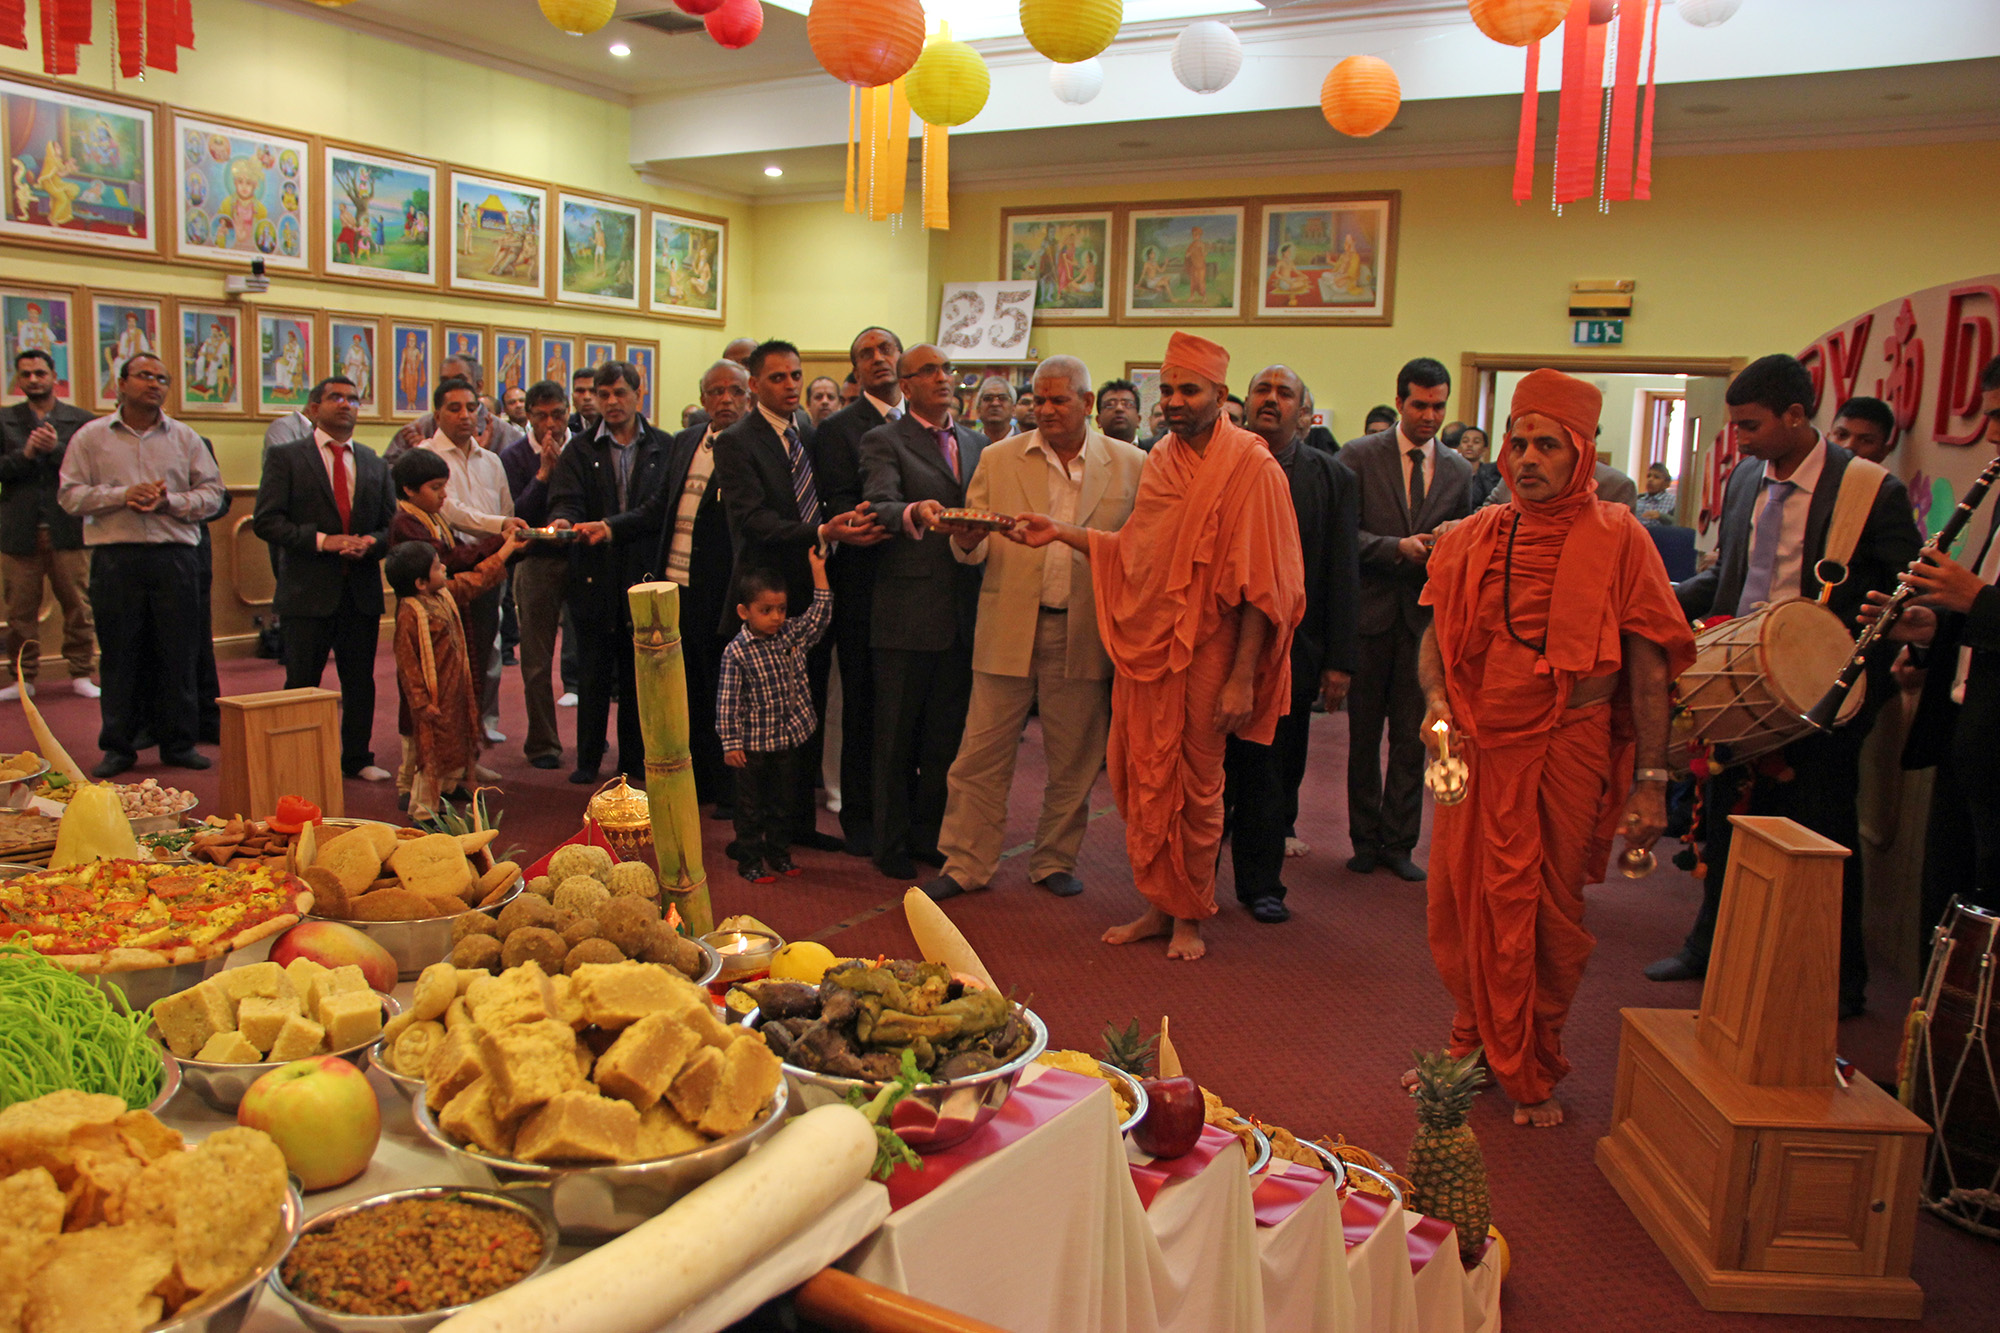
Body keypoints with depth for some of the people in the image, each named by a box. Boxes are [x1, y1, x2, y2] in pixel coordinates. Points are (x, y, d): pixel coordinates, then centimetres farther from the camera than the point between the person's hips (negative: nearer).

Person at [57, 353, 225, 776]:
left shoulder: (184, 437, 11)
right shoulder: (91, 437, 8)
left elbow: (212, 493, 6)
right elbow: (70, 495, 3)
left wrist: (169, 501, -10)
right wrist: (122, 495, -11)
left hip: (175, 556, 1)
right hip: (115, 558, -1)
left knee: (178, 653, 2)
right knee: (119, 654, 3)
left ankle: (178, 742, 12)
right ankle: (118, 746, 13)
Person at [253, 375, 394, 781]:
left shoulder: (374, 463, 14)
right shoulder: (285, 457, 1)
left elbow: (392, 523, 13)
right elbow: (265, 521, -7)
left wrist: (371, 543, -9)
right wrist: (321, 540, -17)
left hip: (362, 591, 4)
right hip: (309, 591, -4)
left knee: (361, 683, 10)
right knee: (301, 686, 3)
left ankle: (357, 758, 22)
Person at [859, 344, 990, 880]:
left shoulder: (976, 443, 16)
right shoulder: (884, 442, -3)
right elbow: (878, 506, -20)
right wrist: (914, 512, -40)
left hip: (963, 610, 5)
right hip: (907, 610, -5)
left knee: (946, 734, 13)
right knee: (896, 736, 5)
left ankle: (928, 835, 26)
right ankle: (892, 842, 17)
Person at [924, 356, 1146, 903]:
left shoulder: (1131, 465, 4)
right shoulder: (997, 459, 6)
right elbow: (975, 549, 4)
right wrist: (966, 540, -19)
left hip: (1084, 634, 0)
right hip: (1008, 628, 0)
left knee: (1073, 760, 10)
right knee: (982, 755, 3)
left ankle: (1055, 861, 27)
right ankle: (966, 864, 16)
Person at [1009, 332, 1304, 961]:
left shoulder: (1252, 467, -9)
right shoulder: (1159, 461, 9)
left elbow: (1261, 583, -11)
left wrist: (1242, 677, -15)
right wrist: (1060, 532, 8)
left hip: (1206, 653, -5)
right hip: (1144, 648, 5)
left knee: (1198, 786, 7)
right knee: (1145, 780, 9)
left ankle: (1190, 915, 23)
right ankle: (1158, 906, 24)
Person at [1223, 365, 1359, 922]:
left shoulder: (1333, 479, 5)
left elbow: (1343, 576, 3)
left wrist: (1339, 661, -2)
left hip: (1292, 652, 1)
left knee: (1274, 775, 9)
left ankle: (1261, 883, 24)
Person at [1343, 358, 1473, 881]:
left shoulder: (1459, 471, 8)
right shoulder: (1359, 456, -1)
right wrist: (1397, 547, -20)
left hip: (1426, 616, 2)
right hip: (1370, 611, -2)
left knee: (1412, 738, 5)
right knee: (1364, 735, 8)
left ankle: (1398, 842, 16)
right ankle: (1365, 839, 21)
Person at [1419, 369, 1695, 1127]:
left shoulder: (1617, 539, -3)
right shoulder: (1472, 539, 6)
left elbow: (1649, 667, -4)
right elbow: (1437, 634, 15)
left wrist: (1651, 780, -9)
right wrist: (1436, 699, -6)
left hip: (1568, 749, -3)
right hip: (1477, 748, 3)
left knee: (1550, 914, 7)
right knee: (1464, 902, 8)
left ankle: (1535, 1071, 25)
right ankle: (1476, 1046, 29)